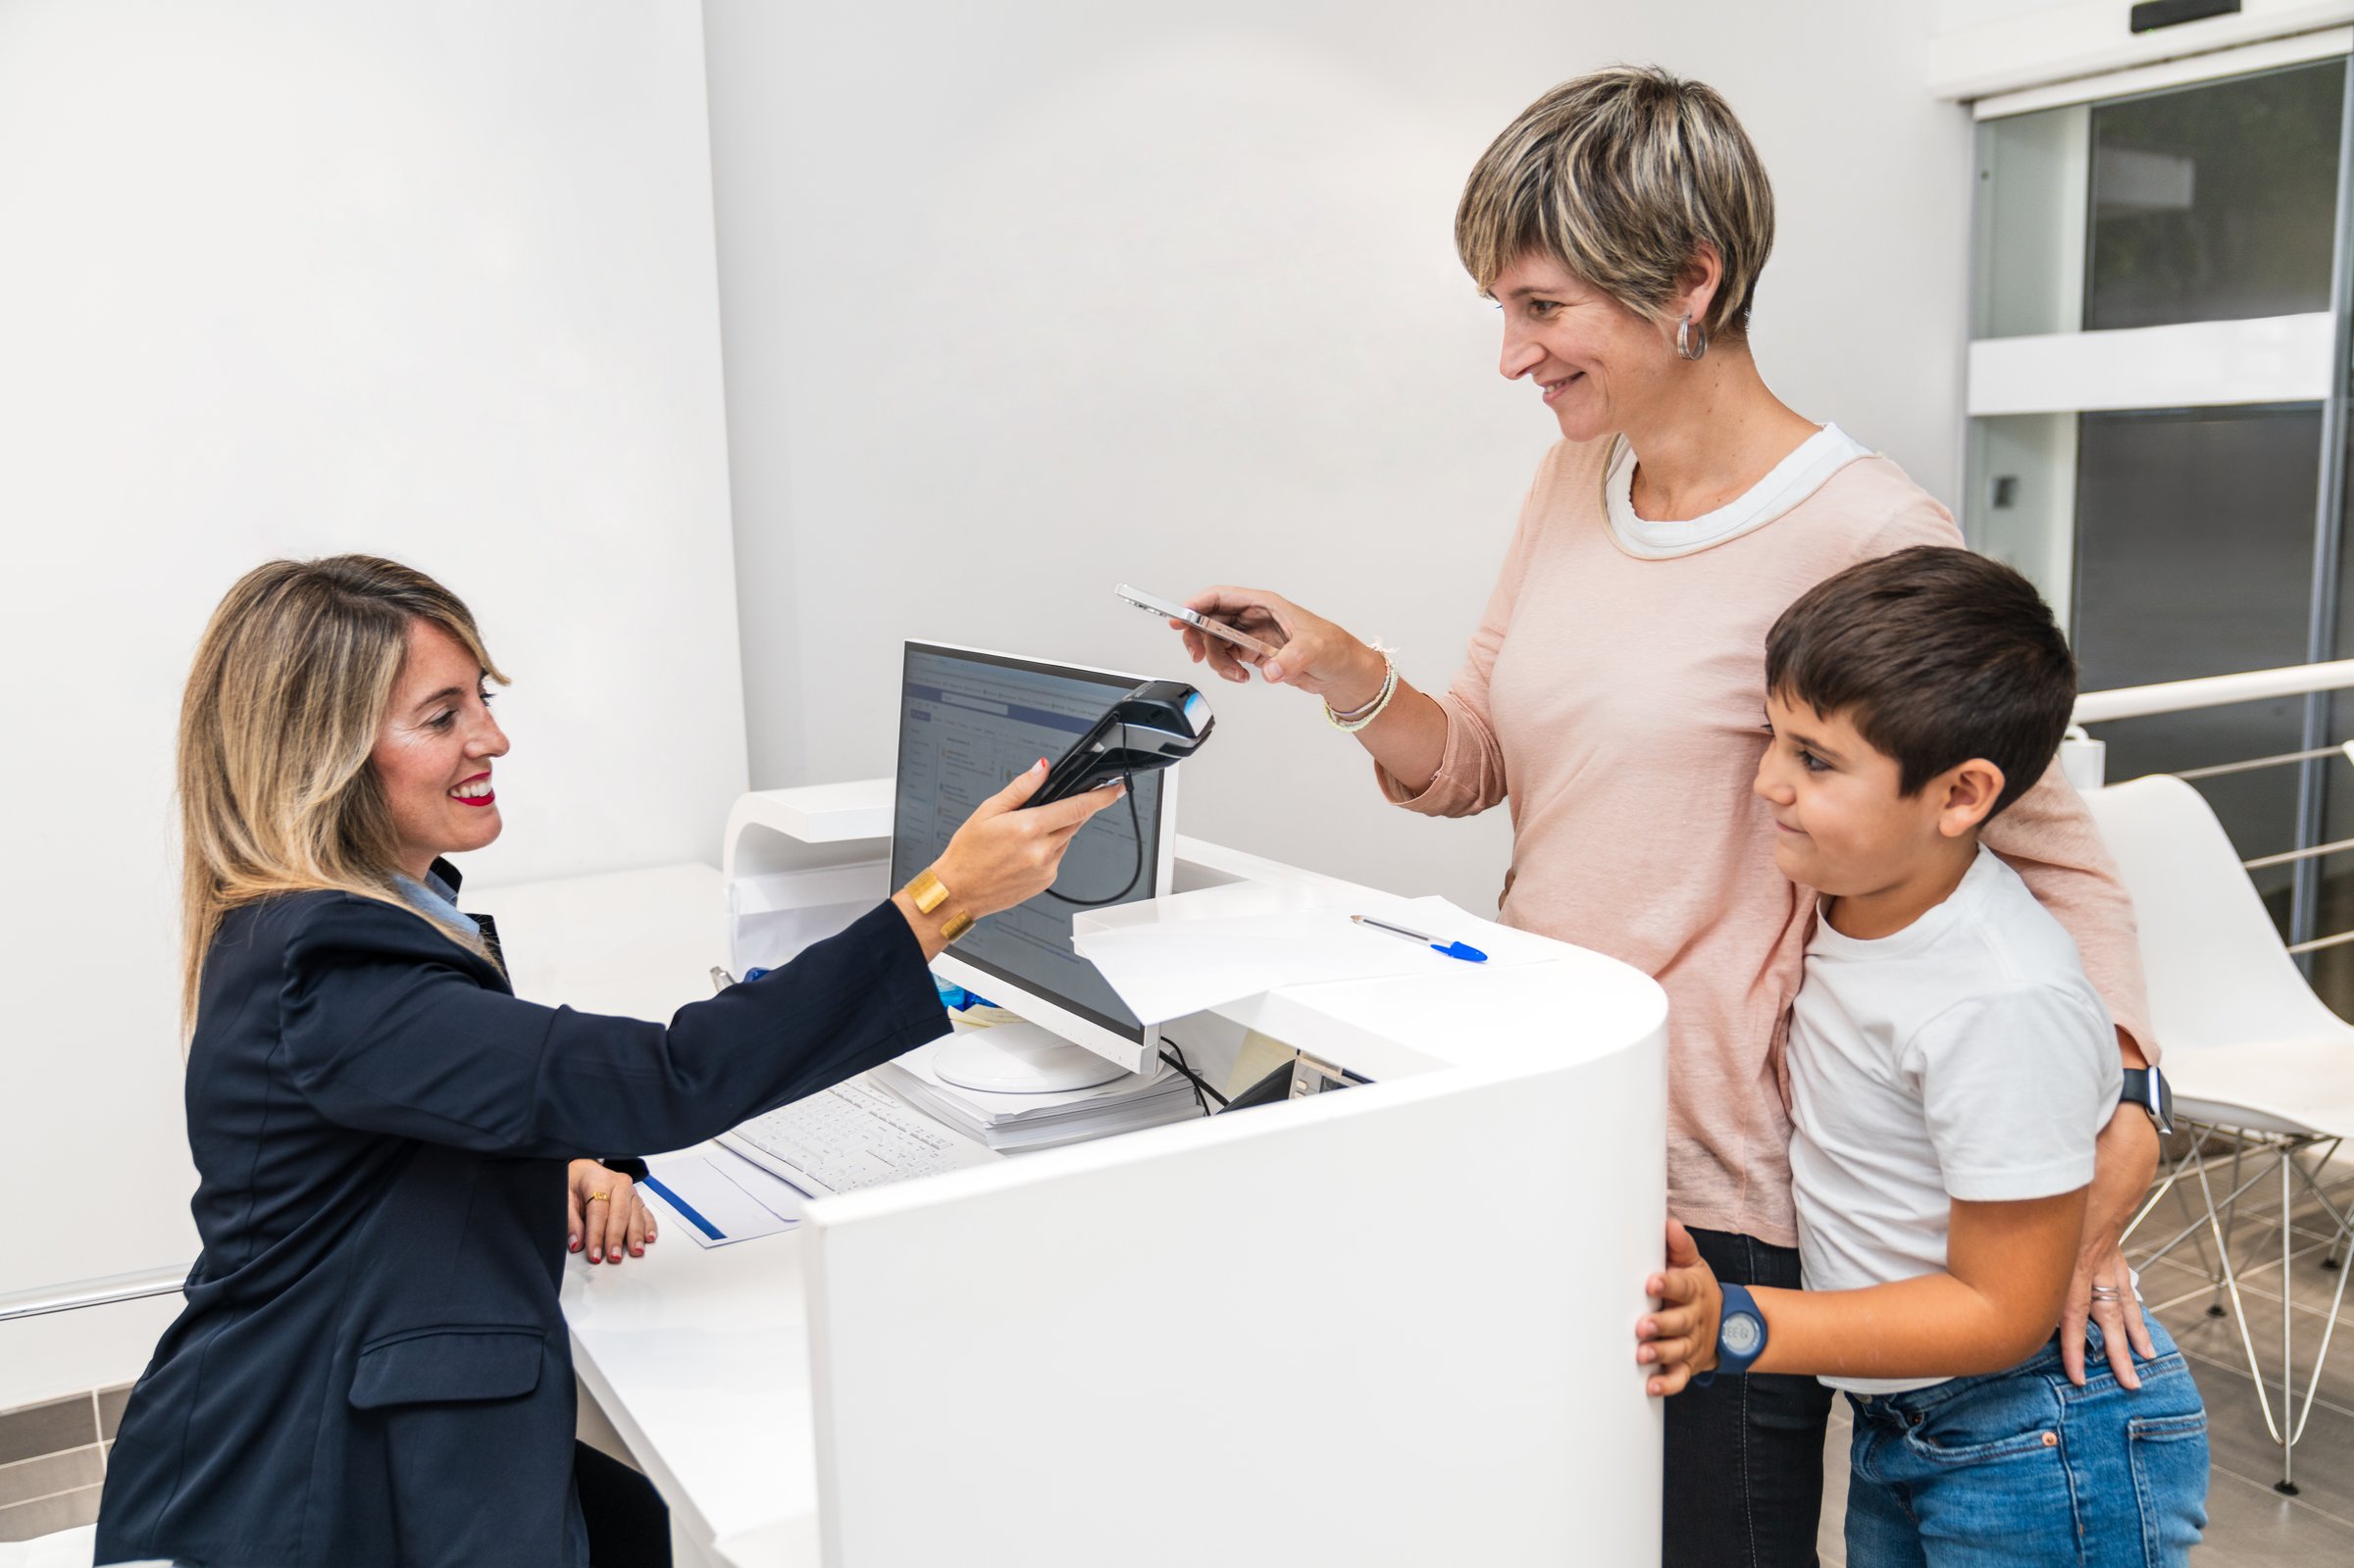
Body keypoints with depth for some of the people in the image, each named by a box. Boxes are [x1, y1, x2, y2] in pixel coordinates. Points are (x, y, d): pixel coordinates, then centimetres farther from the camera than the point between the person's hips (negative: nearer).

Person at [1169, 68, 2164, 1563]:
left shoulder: (1861, 531, -15)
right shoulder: (1575, 480, 6)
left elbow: (2051, 847, -8)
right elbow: (1474, 762, 11)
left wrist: (2123, 1117, -17)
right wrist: (1347, 677, -7)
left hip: (1724, 1200, -6)